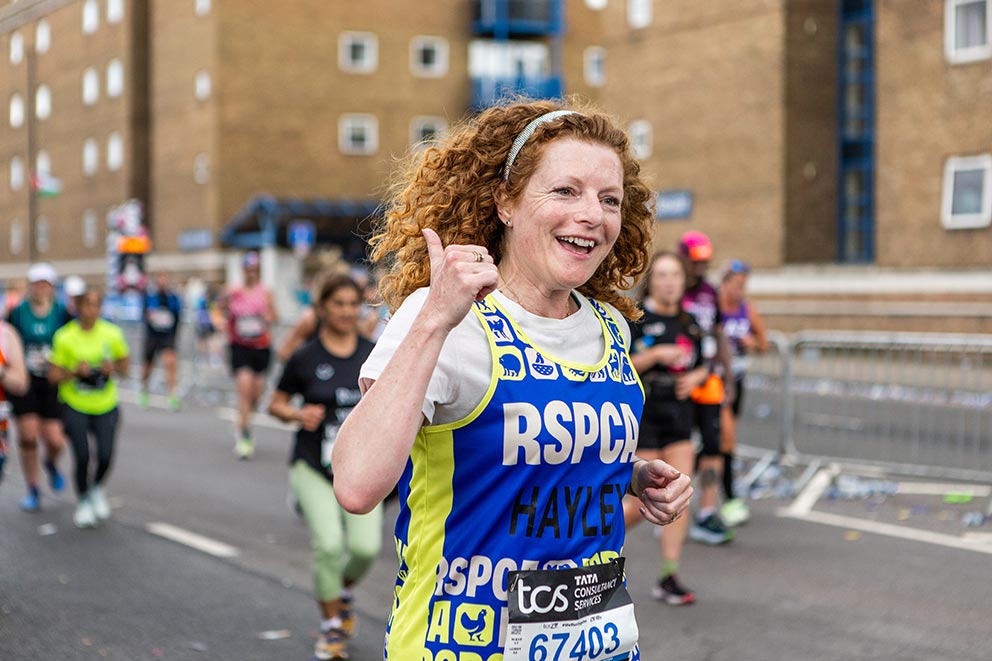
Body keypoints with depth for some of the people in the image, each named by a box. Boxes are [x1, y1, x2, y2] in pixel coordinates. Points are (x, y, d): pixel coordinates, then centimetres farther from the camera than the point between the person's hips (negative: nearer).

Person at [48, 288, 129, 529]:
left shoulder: (112, 334, -5)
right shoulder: (64, 337, -11)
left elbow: (124, 366, 8)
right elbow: (53, 375, -6)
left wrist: (113, 368, -14)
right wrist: (75, 371, -24)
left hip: (106, 406, 2)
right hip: (75, 407, -2)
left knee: (105, 456, -8)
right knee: (82, 457, -7)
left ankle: (97, 489, 26)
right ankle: (83, 502, 20)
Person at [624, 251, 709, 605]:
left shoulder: (689, 323, 10)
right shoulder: (635, 317, -7)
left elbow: (701, 365, 21)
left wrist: (695, 377, 0)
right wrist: (655, 354, -21)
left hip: (679, 414, 5)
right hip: (643, 413, -5)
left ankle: (669, 577, 4)